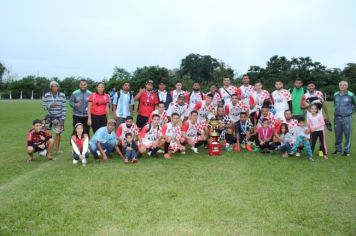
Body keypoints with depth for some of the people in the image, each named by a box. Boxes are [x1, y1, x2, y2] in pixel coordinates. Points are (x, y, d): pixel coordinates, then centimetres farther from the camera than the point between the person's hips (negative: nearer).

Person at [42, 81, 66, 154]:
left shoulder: (62, 95, -4)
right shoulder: (46, 95, -2)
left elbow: (64, 107, -3)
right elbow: (44, 107, 1)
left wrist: (63, 119, -6)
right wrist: (51, 105, -21)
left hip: (59, 117, 0)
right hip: (49, 117, 1)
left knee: (58, 133, 4)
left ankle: (58, 149, 18)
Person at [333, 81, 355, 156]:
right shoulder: (335, 95, 7)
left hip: (347, 118, -3)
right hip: (337, 118, 4)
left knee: (347, 135, 0)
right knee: (338, 135, 10)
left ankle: (347, 151, 9)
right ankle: (338, 149, 22)